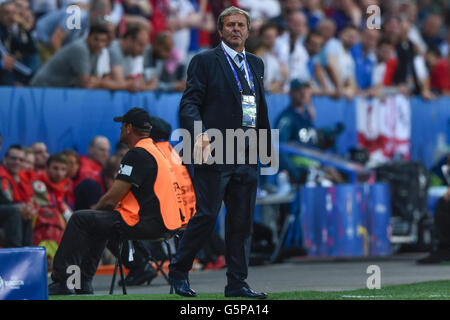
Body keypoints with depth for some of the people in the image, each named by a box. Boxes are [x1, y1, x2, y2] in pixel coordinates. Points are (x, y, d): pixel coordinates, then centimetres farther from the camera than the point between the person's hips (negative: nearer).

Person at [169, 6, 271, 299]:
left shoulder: (256, 64, 19)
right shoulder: (205, 62, 0)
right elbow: (189, 103, -7)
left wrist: (267, 143, 18)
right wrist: (200, 133, -22)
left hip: (247, 155, 6)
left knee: (242, 221, 6)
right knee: (206, 215, -8)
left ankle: (237, 283, 10)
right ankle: (179, 271, 8)